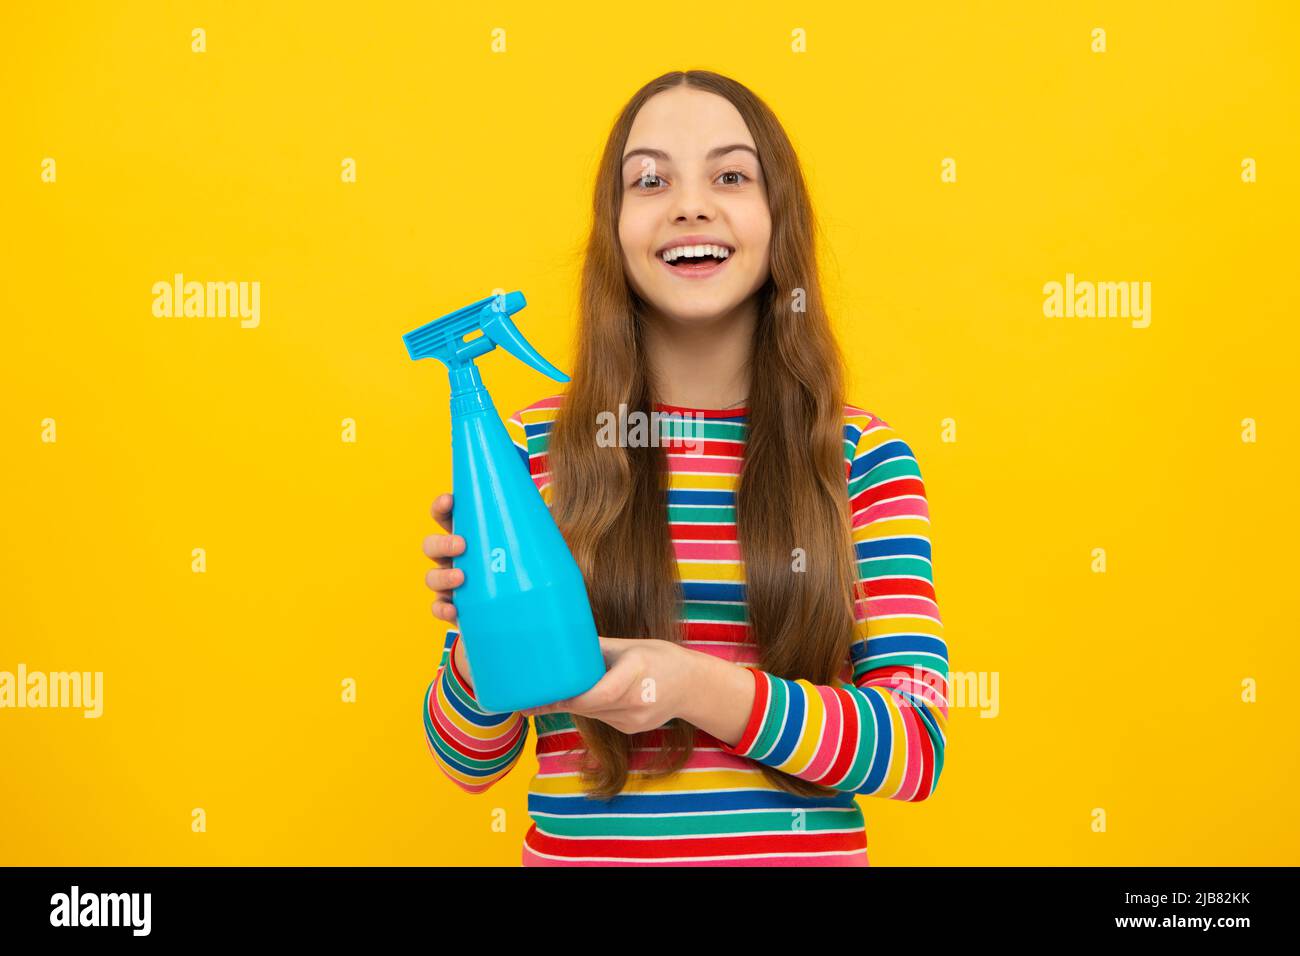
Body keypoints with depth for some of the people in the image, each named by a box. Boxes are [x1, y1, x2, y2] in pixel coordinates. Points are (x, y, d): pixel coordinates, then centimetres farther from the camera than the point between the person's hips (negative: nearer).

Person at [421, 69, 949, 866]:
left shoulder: (865, 459, -7)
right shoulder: (530, 450, -8)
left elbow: (918, 748, -12)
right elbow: (471, 763, -1)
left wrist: (703, 689, -25)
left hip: (810, 851, 0)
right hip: (578, 847, 0)